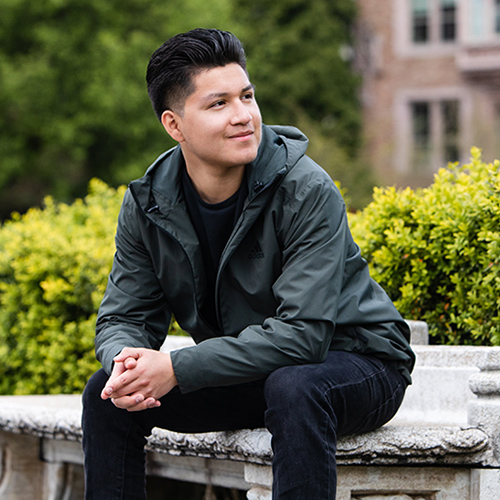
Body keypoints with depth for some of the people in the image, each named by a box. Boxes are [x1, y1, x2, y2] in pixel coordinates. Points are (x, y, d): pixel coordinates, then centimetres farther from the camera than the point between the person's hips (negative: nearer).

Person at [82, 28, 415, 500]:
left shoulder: (307, 192, -24)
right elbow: (124, 316, -2)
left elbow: (302, 333, -30)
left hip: (351, 360, -5)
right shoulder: (146, 204, -7)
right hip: (243, 376, 5)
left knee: (294, 389, -38)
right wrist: (126, 360, -28)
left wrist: (177, 368, -34)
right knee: (109, 392, -9)